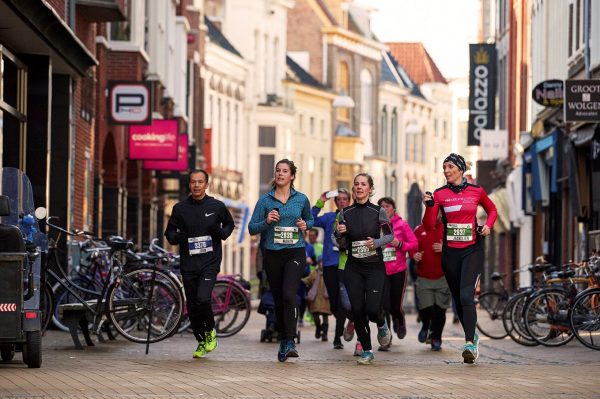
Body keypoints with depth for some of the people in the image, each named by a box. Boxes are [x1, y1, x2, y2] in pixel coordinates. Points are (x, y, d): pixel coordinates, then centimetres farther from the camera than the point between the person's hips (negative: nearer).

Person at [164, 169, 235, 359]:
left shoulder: (217, 206, 1)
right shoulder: (180, 208, 4)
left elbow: (230, 224, 17)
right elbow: (170, 232, 12)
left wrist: (221, 233, -5)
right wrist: (177, 237, -12)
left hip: (210, 263, -3)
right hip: (188, 265, 3)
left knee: (203, 298, -21)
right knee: (192, 306, 6)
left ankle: (210, 331, 6)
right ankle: (202, 342, 25)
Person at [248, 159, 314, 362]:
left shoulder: (301, 199, 4)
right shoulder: (265, 200, 2)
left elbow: (310, 219, 21)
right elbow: (252, 228, 2)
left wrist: (305, 225, -1)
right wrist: (267, 221, -15)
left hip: (295, 253, -2)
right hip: (273, 254, 2)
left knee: (289, 295, -20)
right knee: (278, 300, 8)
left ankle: (290, 342, -20)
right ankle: (283, 339, 24)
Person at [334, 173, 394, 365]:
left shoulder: (378, 211, -3)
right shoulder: (345, 213, 4)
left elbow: (390, 235, 4)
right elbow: (343, 245, 9)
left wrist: (376, 242, -15)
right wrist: (339, 234, -12)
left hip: (375, 267, -3)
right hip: (353, 268, 3)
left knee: (373, 308, -14)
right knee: (357, 310, -3)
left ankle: (382, 325, 23)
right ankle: (367, 351, 11)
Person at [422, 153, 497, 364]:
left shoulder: (476, 191, 2)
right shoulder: (439, 194, 2)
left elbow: (492, 210, 20)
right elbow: (429, 226, -3)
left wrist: (488, 225, 1)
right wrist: (429, 205, -18)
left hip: (472, 250, -3)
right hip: (450, 252, 3)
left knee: (466, 295, -19)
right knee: (458, 299, 9)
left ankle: (470, 343, -23)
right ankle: (472, 335, 31)